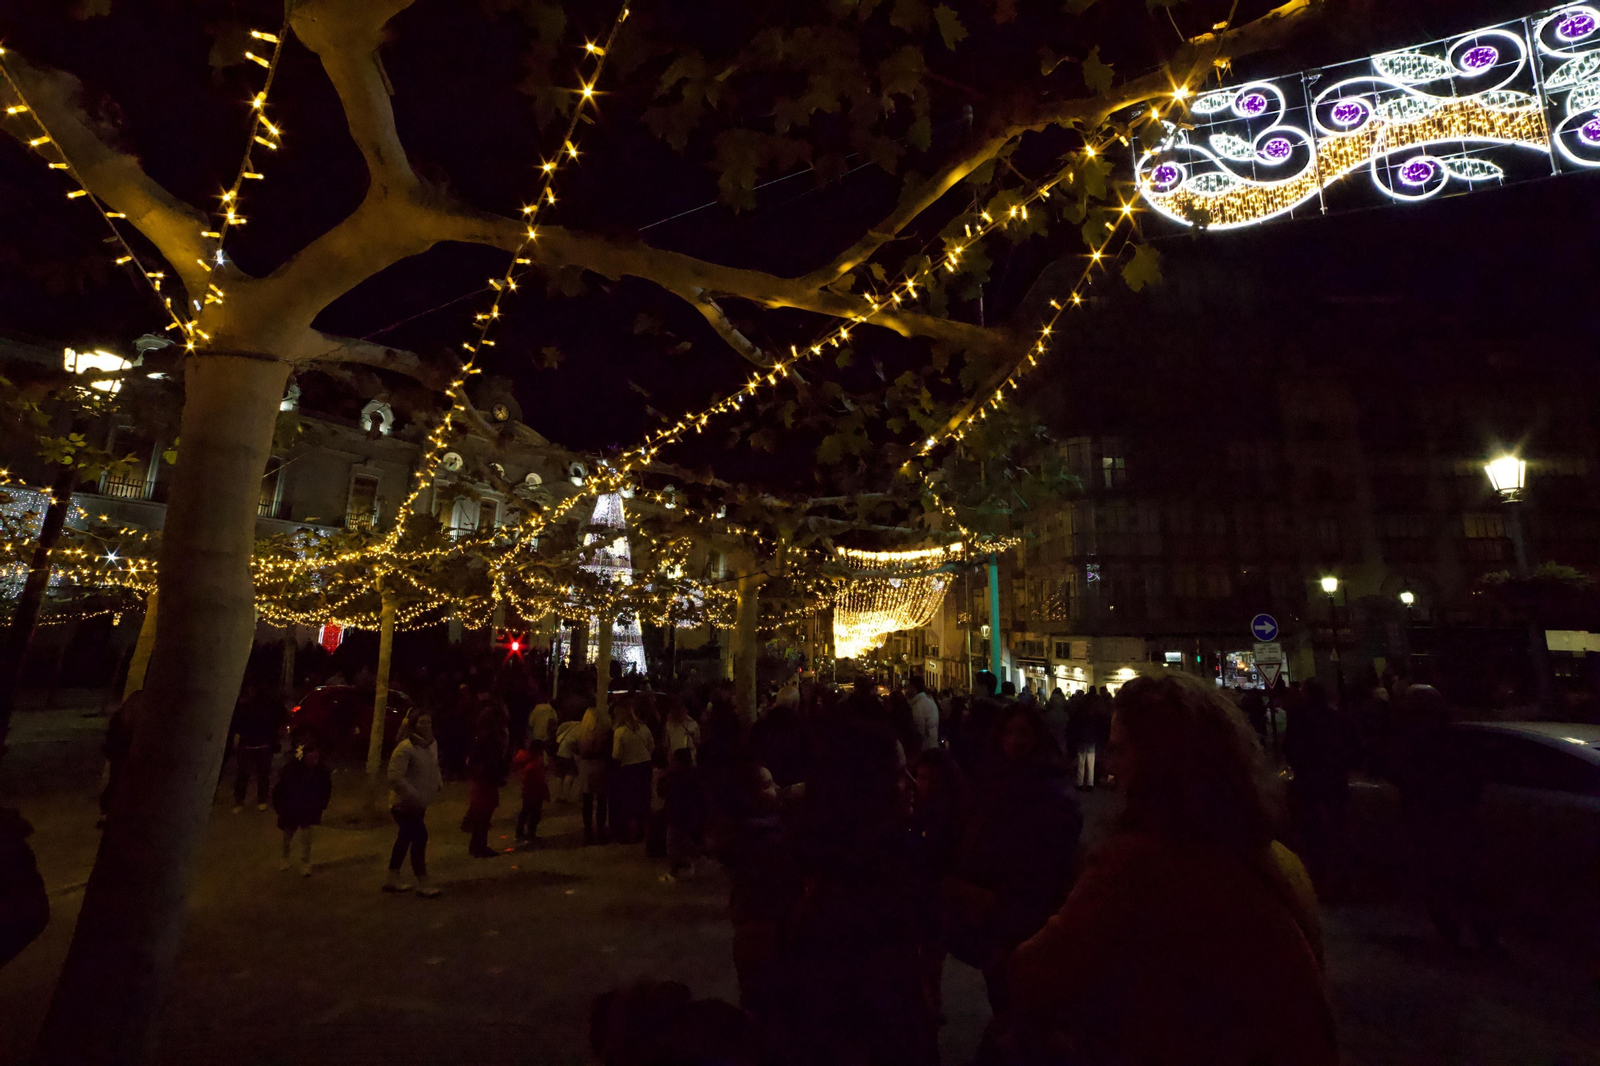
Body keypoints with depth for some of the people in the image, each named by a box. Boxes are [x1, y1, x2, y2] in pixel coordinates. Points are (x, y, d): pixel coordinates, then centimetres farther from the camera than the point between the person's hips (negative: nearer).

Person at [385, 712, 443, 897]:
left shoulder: (432, 744, 2)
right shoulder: (405, 748, -24)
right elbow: (395, 777, -28)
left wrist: (439, 783, 4)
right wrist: (414, 797, -26)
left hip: (419, 803, 9)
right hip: (405, 803, -9)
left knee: (406, 838, 18)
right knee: (420, 837, -8)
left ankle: (393, 879, 33)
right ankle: (422, 884, 3)